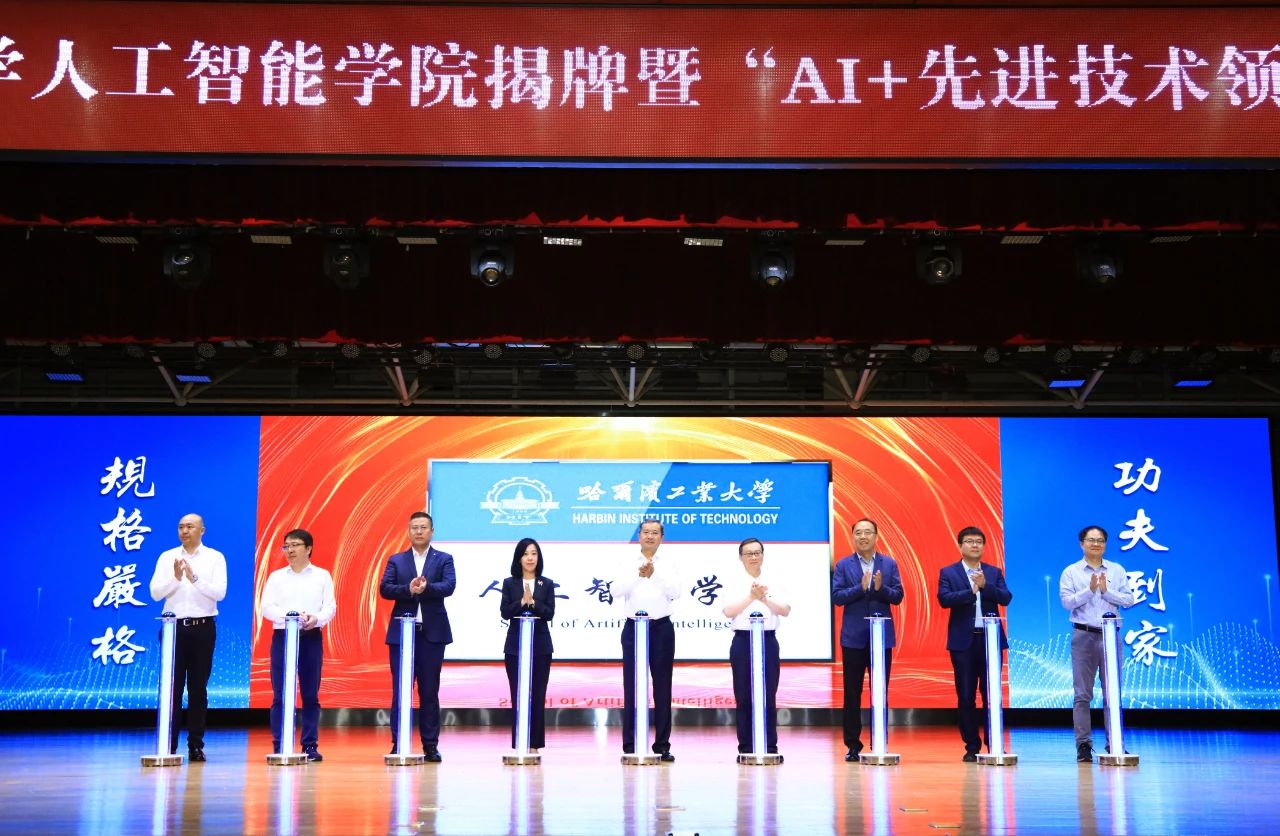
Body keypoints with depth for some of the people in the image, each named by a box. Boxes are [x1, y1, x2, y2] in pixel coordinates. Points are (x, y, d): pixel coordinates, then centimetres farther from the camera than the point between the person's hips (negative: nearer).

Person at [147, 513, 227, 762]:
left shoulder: (215, 558, 4)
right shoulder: (167, 558, 8)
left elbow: (220, 592, -8)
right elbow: (155, 593, -1)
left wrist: (195, 578, -22)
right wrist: (175, 577, -18)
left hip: (203, 627, -1)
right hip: (174, 627, 1)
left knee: (198, 688, 3)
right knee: (172, 687, -2)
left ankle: (196, 746, 8)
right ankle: (169, 746, 1)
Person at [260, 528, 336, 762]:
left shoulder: (322, 576, 8)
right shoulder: (276, 577, 9)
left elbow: (330, 606, 0)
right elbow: (267, 607, -1)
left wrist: (316, 618, -21)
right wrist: (290, 616, -18)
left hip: (311, 637, 0)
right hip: (283, 636, 0)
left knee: (311, 695, 2)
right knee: (280, 694, -2)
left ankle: (310, 745, 6)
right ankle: (279, 746, 2)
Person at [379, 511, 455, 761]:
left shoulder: (444, 559, 7)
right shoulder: (396, 560, 10)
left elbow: (449, 586, -9)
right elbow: (384, 589, -3)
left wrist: (426, 587, -26)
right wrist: (409, 589, -20)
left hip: (432, 632, -1)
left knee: (430, 691, 4)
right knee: (400, 690, 1)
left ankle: (431, 745, 9)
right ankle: (398, 744, 6)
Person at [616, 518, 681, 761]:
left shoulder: (667, 566, 8)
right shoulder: (629, 564, 7)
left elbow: (675, 593, -5)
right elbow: (619, 591, -6)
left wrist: (654, 575, -18)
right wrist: (639, 576, -23)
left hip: (661, 628, 0)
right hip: (634, 628, 0)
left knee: (662, 687, 3)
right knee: (632, 687, 0)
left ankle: (662, 746, 8)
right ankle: (630, 745, 5)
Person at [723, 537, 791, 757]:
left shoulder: (773, 584, 10)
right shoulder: (735, 584, 6)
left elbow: (786, 610, 2)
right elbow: (728, 611, -6)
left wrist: (765, 599, -13)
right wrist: (751, 597, -15)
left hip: (768, 641, 1)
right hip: (743, 641, -1)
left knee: (769, 696, 0)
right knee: (743, 696, 0)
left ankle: (770, 747, 7)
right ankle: (745, 748, 7)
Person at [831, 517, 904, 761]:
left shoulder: (889, 564, 6)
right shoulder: (843, 565, 2)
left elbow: (898, 596, 0)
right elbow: (836, 597, -6)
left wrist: (880, 588, -18)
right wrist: (861, 588, -19)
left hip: (882, 636, 1)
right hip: (853, 636, -1)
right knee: (852, 694, 3)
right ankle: (853, 745, 10)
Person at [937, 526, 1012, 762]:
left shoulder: (994, 572, 11)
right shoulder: (948, 573, 4)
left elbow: (1006, 598, -3)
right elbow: (944, 599, -11)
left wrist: (985, 586, -16)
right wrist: (971, 590, -16)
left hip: (990, 639, 1)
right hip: (963, 641, -1)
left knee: (992, 694, 2)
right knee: (965, 696, 2)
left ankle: (994, 744, 10)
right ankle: (972, 746, 10)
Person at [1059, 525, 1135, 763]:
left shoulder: (1117, 571, 10)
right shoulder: (1071, 572, 4)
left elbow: (1128, 600, 2)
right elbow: (1066, 602, -6)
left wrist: (1106, 590, -10)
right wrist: (1090, 590, -15)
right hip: (1084, 636, -1)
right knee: (1082, 694, 0)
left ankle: (1114, 744, 8)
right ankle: (1083, 745, 3)